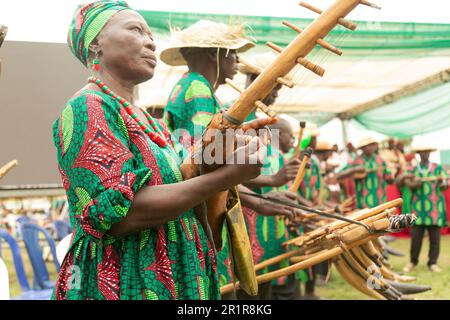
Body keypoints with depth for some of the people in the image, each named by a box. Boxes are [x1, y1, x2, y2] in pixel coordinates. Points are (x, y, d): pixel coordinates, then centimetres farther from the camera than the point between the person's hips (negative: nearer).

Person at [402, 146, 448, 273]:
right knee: (416, 235, -1)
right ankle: (413, 261, 13)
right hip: (418, 207, 0)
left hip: (434, 207, 0)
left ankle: (433, 262, 12)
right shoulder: (412, 169, 10)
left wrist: (443, 183, -24)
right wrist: (414, 184, -21)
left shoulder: (438, 168, 7)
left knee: (435, 236, 0)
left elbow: (444, 186, -1)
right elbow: (408, 184, 1)